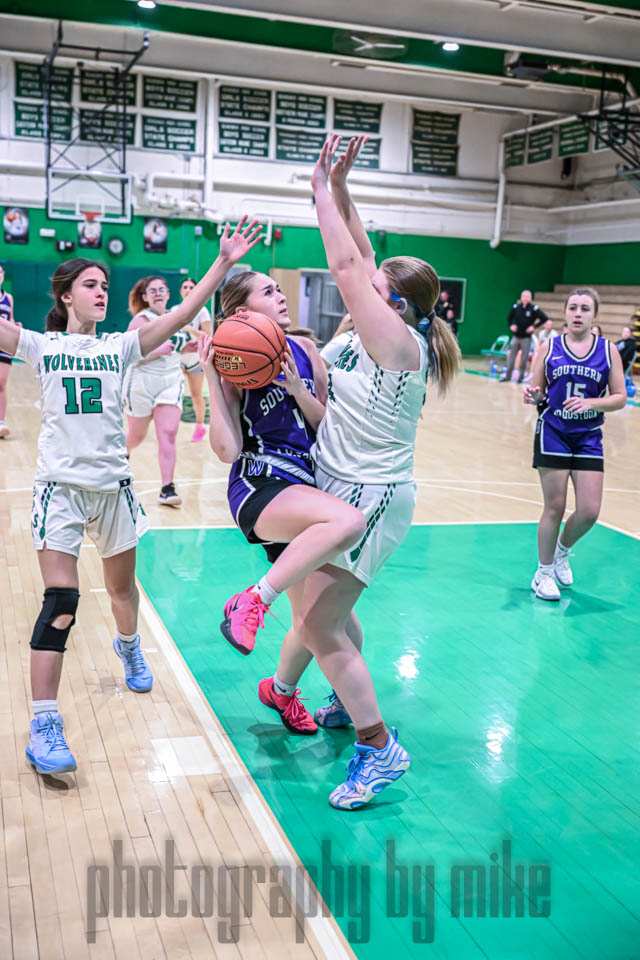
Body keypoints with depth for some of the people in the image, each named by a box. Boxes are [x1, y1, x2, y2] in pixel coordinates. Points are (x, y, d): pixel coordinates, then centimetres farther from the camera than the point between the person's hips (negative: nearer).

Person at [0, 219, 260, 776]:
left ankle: (128, 645, 53)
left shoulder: (120, 347, 4)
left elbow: (182, 315, -6)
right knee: (61, 603, -13)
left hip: (113, 485, 3)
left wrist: (224, 263, -14)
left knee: (122, 587, 18)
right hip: (61, 485, -3)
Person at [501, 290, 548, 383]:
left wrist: (534, 326, -11)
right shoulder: (516, 307, 0)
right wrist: (511, 326, -4)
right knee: (511, 356, 4)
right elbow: (509, 318, 14)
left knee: (524, 358, 2)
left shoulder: (534, 308, -8)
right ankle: (507, 376, 11)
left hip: (526, 337, -3)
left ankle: (521, 376, 13)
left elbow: (544, 318, -6)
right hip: (516, 336, 3)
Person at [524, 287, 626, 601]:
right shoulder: (549, 348, 2)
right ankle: (544, 572, 18)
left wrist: (591, 403, -17)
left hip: (588, 439, 1)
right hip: (553, 435, -1)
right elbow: (536, 391, 5)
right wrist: (533, 396, -18)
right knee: (555, 507, -1)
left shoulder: (608, 351, 3)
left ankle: (562, 551, 28)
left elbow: (620, 398, 0)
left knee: (589, 512, -4)